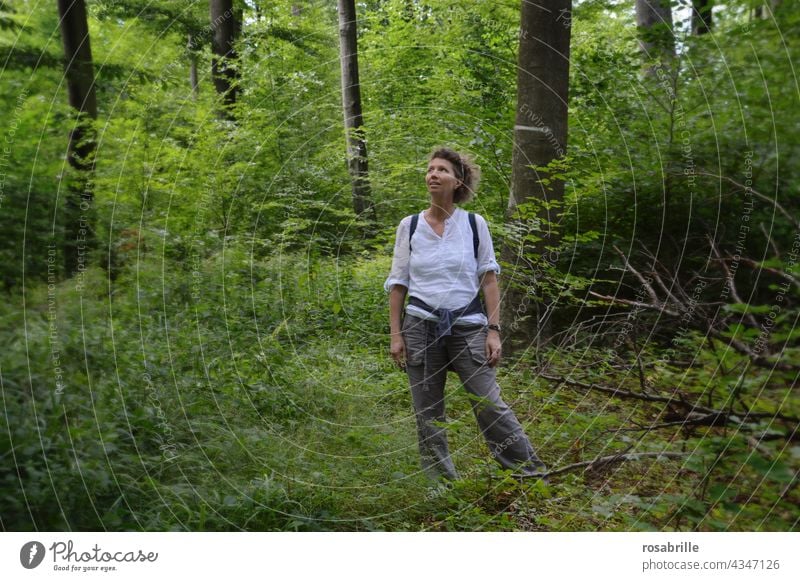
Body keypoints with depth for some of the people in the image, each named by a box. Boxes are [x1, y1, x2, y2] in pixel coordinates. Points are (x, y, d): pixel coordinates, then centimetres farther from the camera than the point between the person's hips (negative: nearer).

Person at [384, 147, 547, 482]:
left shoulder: (474, 224, 2)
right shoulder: (409, 226, 4)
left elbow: (489, 280, 3)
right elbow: (398, 284, 6)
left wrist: (493, 330, -4)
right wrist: (395, 334, 1)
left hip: (468, 326, -1)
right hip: (421, 328, 1)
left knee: (490, 406, -4)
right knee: (427, 415, 6)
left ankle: (533, 474, 10)